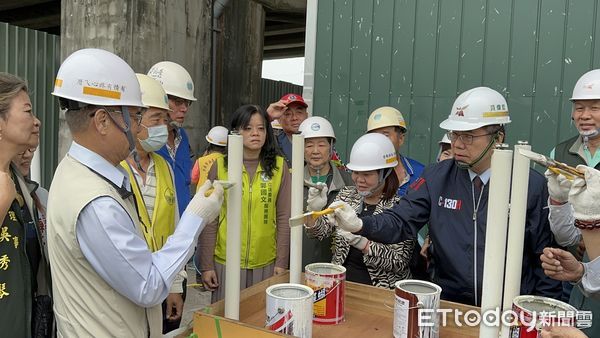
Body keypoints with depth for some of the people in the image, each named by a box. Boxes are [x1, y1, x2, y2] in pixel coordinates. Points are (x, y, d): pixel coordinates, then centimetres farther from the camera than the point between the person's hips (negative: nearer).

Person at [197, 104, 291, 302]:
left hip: (265, 263, 1)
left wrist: (282, 262, 0)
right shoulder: (220, 166, -3)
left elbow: (284, 218, 1)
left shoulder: (279, 167, -2)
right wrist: (206, 265, 0)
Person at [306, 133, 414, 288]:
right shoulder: (346, 195, 7)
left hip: (380, 289, -2)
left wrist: (364, 244, -25)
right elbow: (320, 231, 0)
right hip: (341, 280, 2)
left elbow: (400, 263, -12)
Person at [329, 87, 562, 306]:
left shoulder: (533, 185, -4)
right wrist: (359, 224, -22)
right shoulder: (437, 177, 0)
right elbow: (401, 222, -4)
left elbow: (545, 258, 3)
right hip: (448, 304, 1)